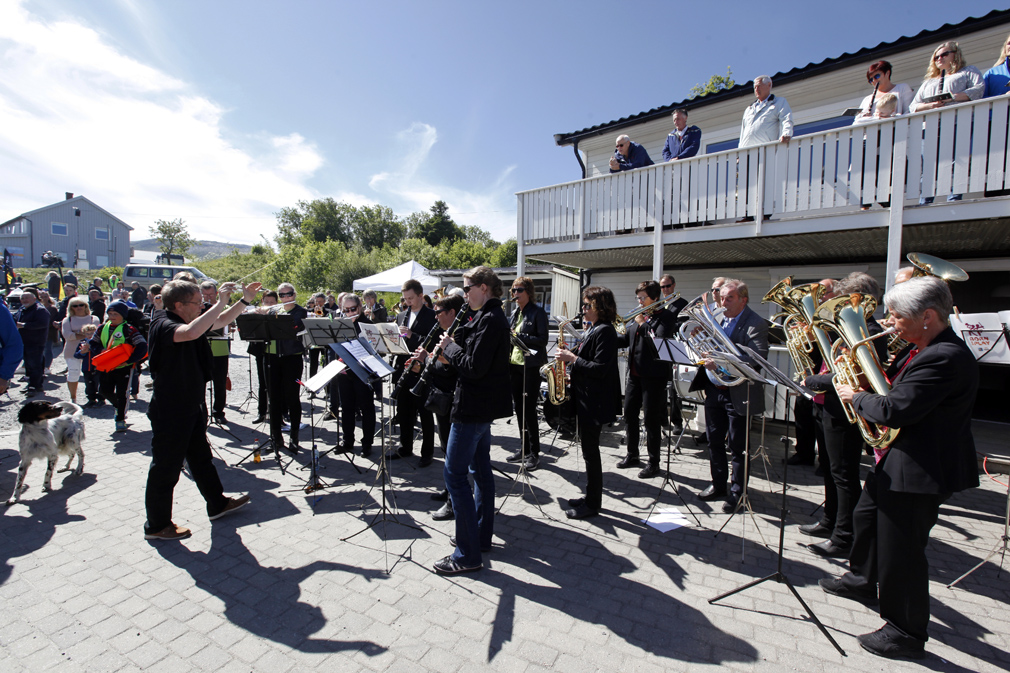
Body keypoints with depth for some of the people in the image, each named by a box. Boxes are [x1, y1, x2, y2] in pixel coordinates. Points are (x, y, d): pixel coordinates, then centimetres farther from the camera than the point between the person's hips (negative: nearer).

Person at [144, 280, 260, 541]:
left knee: (201, 458, 21)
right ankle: (157, 525, 22)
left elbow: (220, 320, 17)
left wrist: (245, 300, 6)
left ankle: (217, 504, 36)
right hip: (170, 411, -9)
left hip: (192, 406, 9)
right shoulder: (163, 325, -21)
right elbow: (191, 333, -43)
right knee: (166, 467, 5)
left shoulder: (188, 320, 4)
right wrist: (220, 302, -37)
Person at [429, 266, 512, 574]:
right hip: (483, 405, 11)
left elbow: (474, 367, -25)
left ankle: (468, 554, 5)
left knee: (454, 474, -4)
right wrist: (453, 345, 3)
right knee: (480, 469, 18)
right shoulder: (491, 316, 13)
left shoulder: (489, 320, -19)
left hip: (474, 407, -11)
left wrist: (449, 346, -11)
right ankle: (482, 536, 33)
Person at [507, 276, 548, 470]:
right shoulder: (515, 313, 14)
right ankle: (523, 448, 25)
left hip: (530, 365, -7)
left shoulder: (538, 312, -8)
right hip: (514, 364, 7)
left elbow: (543, 339, -14)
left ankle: (534, 453, 10)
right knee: (519, 408, 12)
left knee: (529, 408, -2)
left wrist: (519, 336, -22)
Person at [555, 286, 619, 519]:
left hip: (594, 401, -10)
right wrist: (571, 355, 4)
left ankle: (592, 504, 13)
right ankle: (590, 497, 30)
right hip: (585, 398, 10)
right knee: (588, 448, 17)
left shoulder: (605, 331, -17)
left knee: (590, 450, 0)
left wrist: (573, 358, -19)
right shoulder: (594, 329, 14)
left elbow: (599, 368, -24)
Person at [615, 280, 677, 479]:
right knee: (629, 414, 14)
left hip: (654, 375, -8)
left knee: (652, 419, 2)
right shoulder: (638, 315, 12)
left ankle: (654, 462, 16)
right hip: (635, 373, 8)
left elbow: (659, 342, -23)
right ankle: (632, 455, 31)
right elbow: (625, 340, 15)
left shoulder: (665, 317, -9)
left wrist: (643, 324, -18)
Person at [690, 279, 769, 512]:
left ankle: (737, 492, 22)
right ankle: (718, 484, 33)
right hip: (713, 390, 7)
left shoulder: (756, 324, -13)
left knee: (738, 446, 6)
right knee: (714, 441, 16)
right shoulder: (716, 319, 8)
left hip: (737, 394, -7)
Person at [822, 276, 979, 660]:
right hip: (897, 460, 11)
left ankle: (906, 633, 22)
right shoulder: (927, 349, 6)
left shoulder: (945, 358, -26)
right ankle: (863, 579, 49)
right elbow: (896, 384, 18)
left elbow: (896, 410, -30)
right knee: (866, 515, 27)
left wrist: (856, 397, -14)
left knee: (900, 549, 3)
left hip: (920, 470, -11)